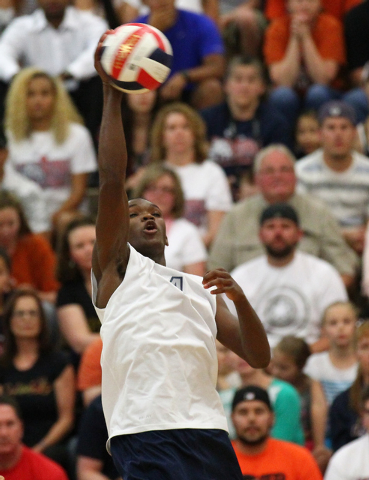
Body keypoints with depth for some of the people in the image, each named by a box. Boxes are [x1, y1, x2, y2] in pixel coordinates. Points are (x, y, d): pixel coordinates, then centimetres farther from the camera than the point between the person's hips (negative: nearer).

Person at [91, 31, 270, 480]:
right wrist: (111, 94, -1)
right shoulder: (116, 267, 14)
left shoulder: (200, 288, 27)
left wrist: (239, 298, 1)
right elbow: (111, 182, 0)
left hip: (209, 434, 5)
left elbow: (259, 356, 19)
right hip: (145, 438, -5)